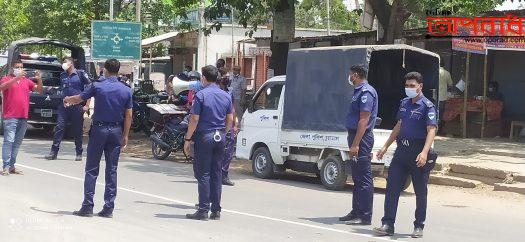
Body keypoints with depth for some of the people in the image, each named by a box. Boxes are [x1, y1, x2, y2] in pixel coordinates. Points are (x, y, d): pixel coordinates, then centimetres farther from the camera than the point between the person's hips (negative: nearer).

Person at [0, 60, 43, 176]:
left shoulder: (26, 81, 15)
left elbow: (40, 90, 13)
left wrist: (39, 80, -7)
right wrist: (17, 77, -29)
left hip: (23, 117, 5)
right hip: (10, 117, -5)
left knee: (17, 142, 7)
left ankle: (12, 166, 12)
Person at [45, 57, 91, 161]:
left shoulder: (80, 74, -2)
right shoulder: (63, 75, 13)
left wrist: (87, 105, -9)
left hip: (77, 107, -4)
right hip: (64, 105, 4)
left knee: (77, 130, 3)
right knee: (59, 128, -4)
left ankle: (79, 153, 13)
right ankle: (54, 152, -2)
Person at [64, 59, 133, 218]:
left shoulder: (98, 86, -6)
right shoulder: (126, 90, 2)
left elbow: (78, 99, 6)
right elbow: (128, 116, 1)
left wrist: (67, 100, 27)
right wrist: (125, 136, 8)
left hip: (99, 129, -2)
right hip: (116, 131, 3)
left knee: (92, 169, 3)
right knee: (111, 170, 6)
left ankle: (88, 206, 0)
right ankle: (109, 208, 5)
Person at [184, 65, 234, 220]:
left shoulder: (201, 95, -9)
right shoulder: (226, 96, 8)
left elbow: (194, 120, -11)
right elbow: (230, 120, 12)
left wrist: (187, 139, -5)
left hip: (204, 137, -5)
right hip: (220, 138, 5)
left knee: (203, 174, -1)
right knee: (217, 174, 9)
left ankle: (203, 210, -2)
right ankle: (216, 210, 11)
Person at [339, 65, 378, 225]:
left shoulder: (366, 92, -14)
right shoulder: (358, 91, 17)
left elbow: (364, 120, -21)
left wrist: (355, 144, -24)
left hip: (362, 139, -11)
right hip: (355, 136, 11)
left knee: (364, 178, -7)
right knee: (357, 177, 15)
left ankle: (365, 216, -5)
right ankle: (356, 212, 23)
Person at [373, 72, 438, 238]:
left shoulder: (427, 106, -8)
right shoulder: (404, 103, 13)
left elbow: (431, 131, -17)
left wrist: (424, 152, -30)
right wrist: (385, 147, 21)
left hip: (418, 152, -6)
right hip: (401, 150, 6)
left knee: (420, 191, 5)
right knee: (392, 187, 0)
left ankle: (419, 226, 15)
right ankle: (388, 224, 4)